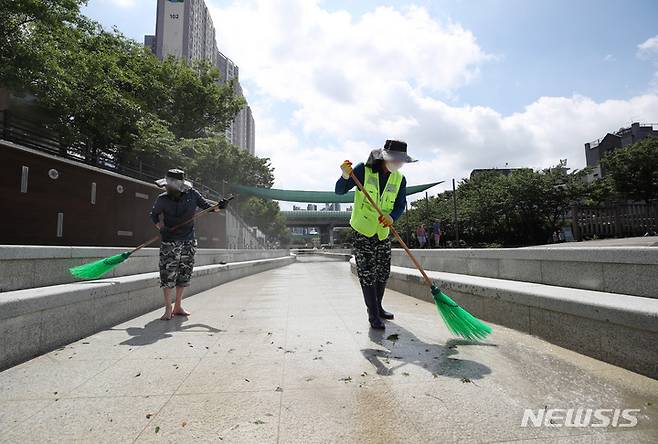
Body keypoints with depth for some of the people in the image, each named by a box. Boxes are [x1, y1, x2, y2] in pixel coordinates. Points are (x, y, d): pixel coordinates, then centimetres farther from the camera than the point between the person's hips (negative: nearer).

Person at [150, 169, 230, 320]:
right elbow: (153, 215, 8)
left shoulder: (192, 194, -4)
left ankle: (178, 307, 22)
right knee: (168, 274, -8)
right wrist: (161, 228, -9)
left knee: (184, 274, 9)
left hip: (189, 241, 3)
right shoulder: (162, 199, -6)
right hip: (169, 242, -2)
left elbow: (206, 205, 4)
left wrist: (218, 206, -17)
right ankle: (168, 309, 3)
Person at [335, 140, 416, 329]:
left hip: (383, 232, 5)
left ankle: (378, 307, 33)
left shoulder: (399, 179, -1)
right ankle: (373, 315, 8)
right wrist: (345, 176, -31)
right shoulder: (364, 170, -12)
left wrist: (392, 217, -23)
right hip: (362, 231, -5)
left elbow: (400, 205, -1)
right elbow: (339, 191, -10)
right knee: (367, 273, -3)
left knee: (383, 272, 13)